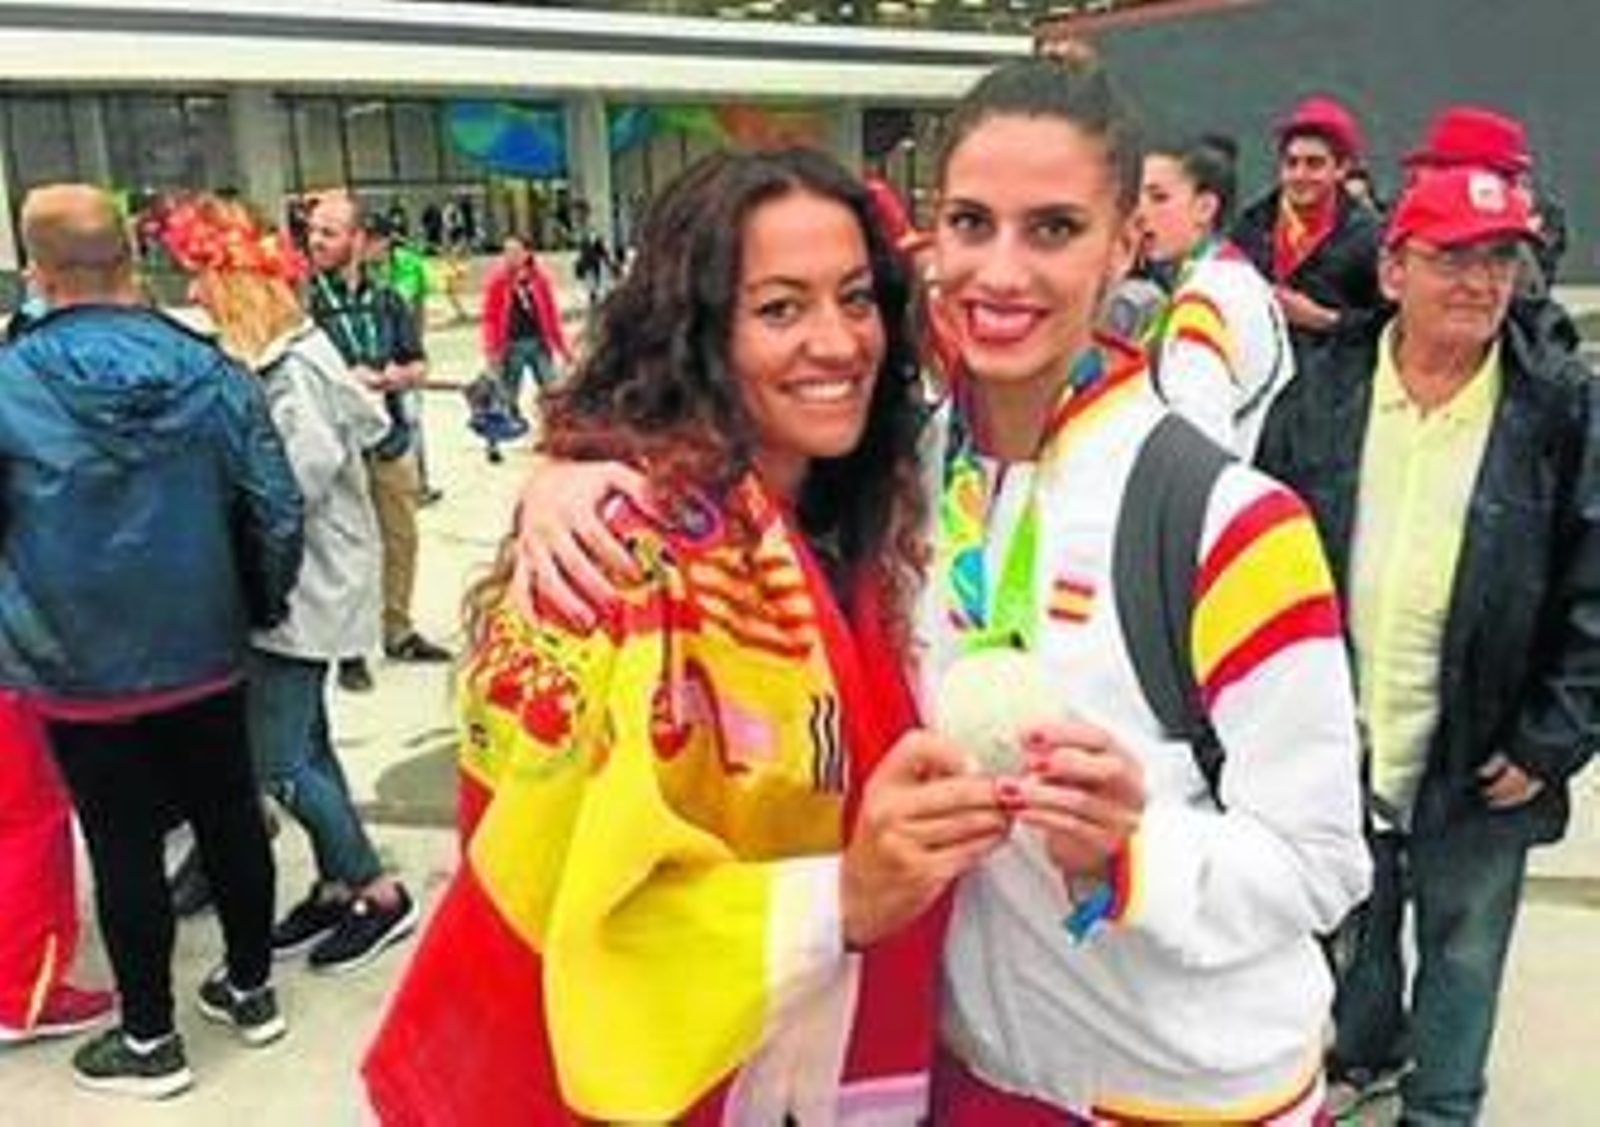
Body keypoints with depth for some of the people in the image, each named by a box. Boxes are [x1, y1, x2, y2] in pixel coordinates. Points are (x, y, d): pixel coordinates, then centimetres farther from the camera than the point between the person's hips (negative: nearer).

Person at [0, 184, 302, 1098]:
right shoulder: (210, 371, -7)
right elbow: (277, 508, -5)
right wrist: (259, 608, 12)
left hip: (83, 672, -2)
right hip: (207, 656, 3)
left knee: (125, 849, 9)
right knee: (231, 819, 16)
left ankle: (150, 1041, 24)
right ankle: (252, 989, 34)